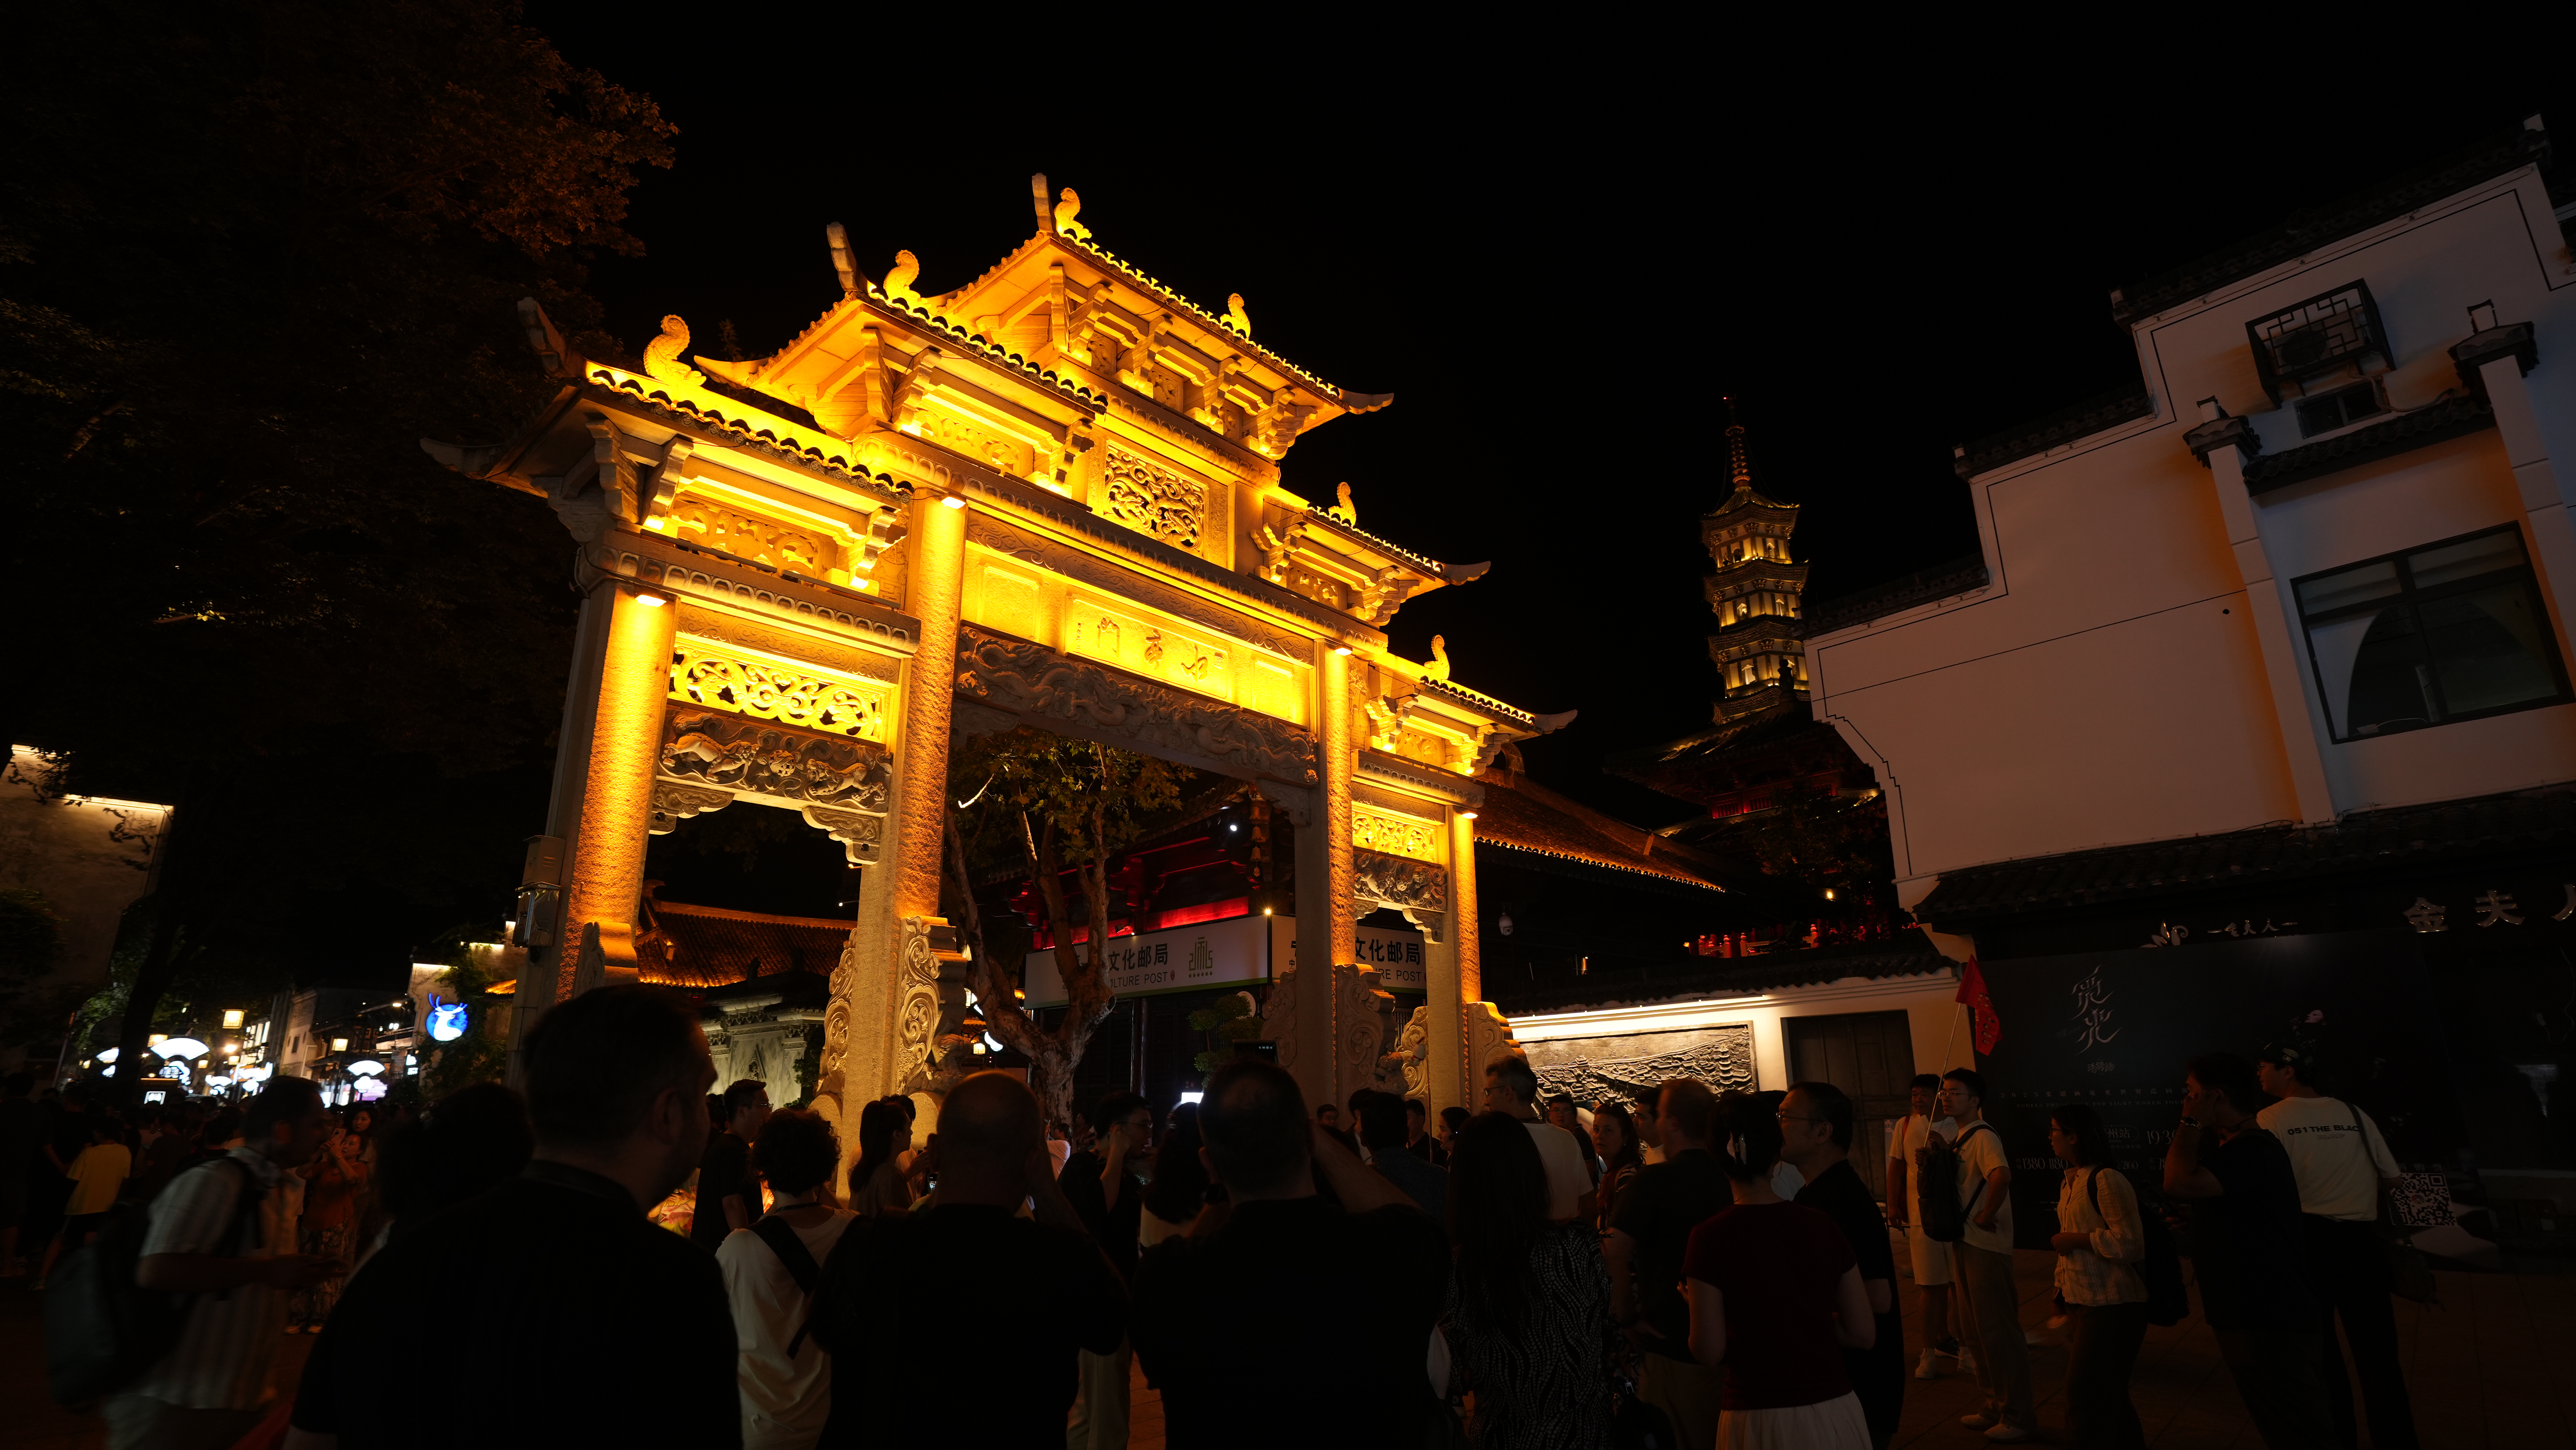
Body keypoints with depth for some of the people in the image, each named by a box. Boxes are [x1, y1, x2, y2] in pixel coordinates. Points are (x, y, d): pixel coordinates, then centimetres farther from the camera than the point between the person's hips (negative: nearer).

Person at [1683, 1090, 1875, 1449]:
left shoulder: (1711, 1237, -15)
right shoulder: (1822, 1226, -5)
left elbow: (1709, 1352, -13)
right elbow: (1863, 1333, 1)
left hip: (1759, 1420, -3)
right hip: (1836, 1413, 3)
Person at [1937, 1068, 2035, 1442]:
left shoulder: (1983, 1137, -18)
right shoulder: (1956, 1139, 11)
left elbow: (2001, 1176, -36)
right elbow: (1943, 1185, 19)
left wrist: (1986, 1216, -26)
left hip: (1986, 1246, -10)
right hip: (1964, 1243, 10)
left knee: (1999, 1329, 1)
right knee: (1978, 1328, 18)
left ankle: (2019, 1415, 13)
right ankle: (1995, 1407, 31)